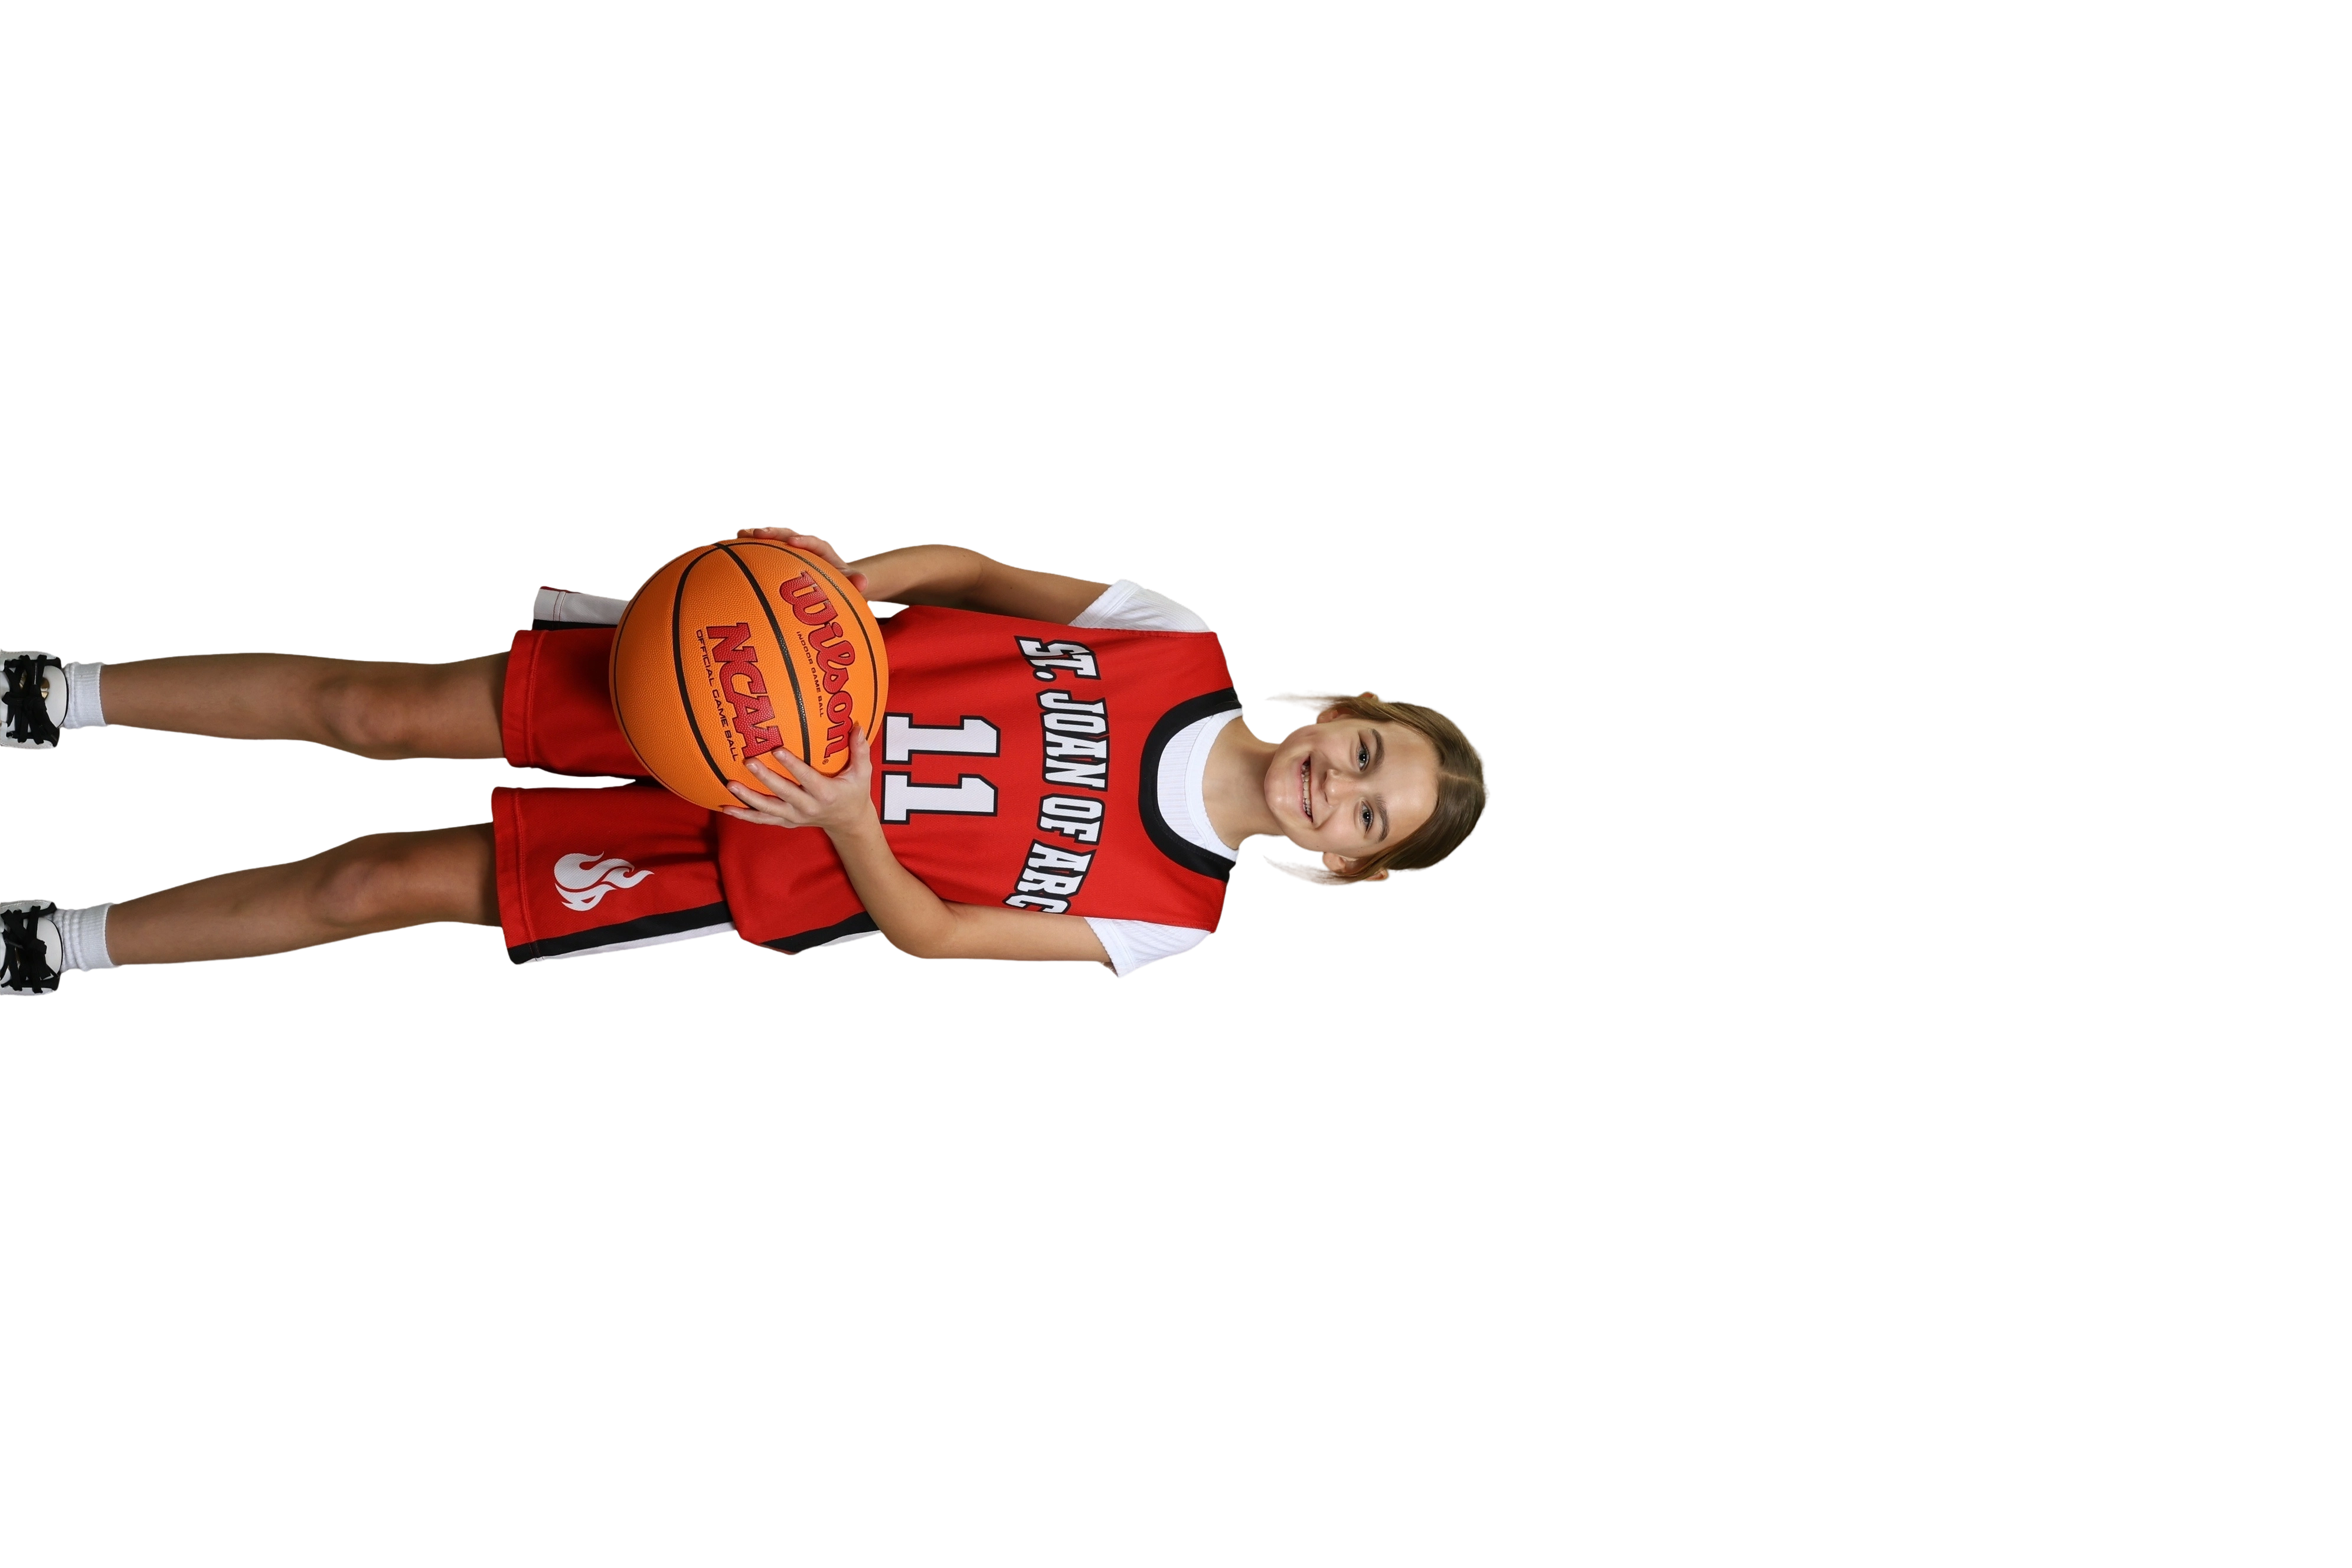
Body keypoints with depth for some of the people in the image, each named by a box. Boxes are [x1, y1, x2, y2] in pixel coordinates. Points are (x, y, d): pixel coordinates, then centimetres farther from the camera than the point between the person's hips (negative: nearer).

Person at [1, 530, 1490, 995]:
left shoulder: (1157, 922, -11)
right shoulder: (1184, 645, -6)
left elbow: (930, 930, -9)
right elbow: (987, 574, 3)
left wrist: (845, 816, -28)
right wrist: (848, 573, -16)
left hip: (751, 865, -2)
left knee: (372, 887, -4)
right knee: (373, 707, -2)